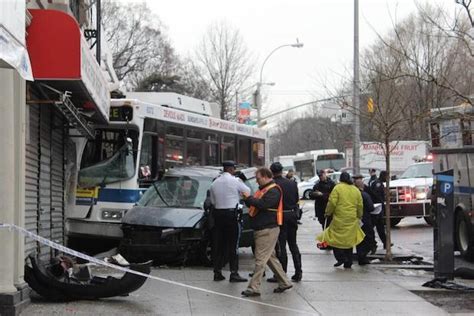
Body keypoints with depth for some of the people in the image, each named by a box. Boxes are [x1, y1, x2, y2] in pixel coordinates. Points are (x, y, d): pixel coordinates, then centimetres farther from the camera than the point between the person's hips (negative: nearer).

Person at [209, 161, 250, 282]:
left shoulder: (214, 183, 7)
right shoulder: (235, 181, -7)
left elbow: (213, 201, 12)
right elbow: (248, 192, 4)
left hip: (218, 214, 5)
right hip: (231, 215, -5)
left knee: (219, 244, 9)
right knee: (232, 245, -2)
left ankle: (217, 272, 11)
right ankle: (234, 273, -4)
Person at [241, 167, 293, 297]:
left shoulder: (273, 191, -13)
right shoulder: (264, 189, 19)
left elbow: (262, 204, -26)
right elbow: (255, 203, 18)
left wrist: (248, 198, -14)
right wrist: (248, 200, -1)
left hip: (267, 230, -11)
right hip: (261, 229, 11)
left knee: (260, 259, -10)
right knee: (270, 257, 15)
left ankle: (254, 287, -10)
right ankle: (284, 282, 22)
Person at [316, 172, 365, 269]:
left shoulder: (337, 188, -6)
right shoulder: (356, 190, 9)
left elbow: (332, 203, -11)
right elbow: (360, 205, 11)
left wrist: (328, 213, 2)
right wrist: (359, 216, 24)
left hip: (339, 219, -5)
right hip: (352, 220, 5)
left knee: (335, 238, 6)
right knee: (349, 240, 12)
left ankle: (341, 258, -7)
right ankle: (348, 263, 14)